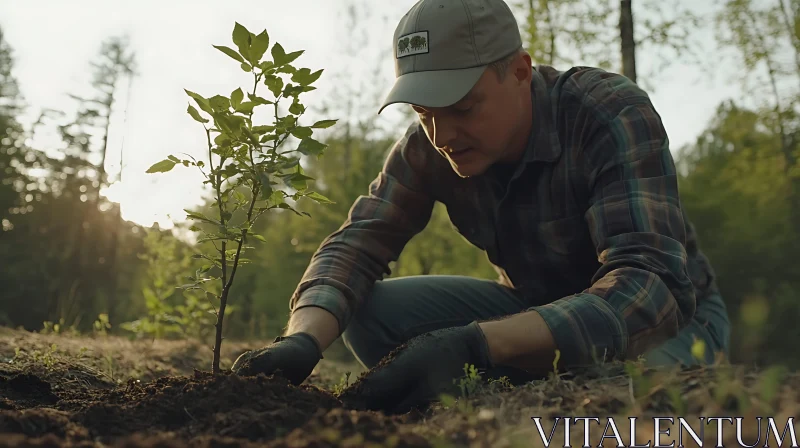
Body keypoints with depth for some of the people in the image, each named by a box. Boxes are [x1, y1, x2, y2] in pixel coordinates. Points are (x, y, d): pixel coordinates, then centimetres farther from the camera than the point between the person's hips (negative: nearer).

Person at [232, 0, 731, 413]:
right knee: (369, 313, -16)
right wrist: (305, 338, -38)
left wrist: (470, 345, -52)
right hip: (535, 307, 4)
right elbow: (357, 243, -16)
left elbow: (649, 288, -39)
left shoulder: (614, 115, -29)